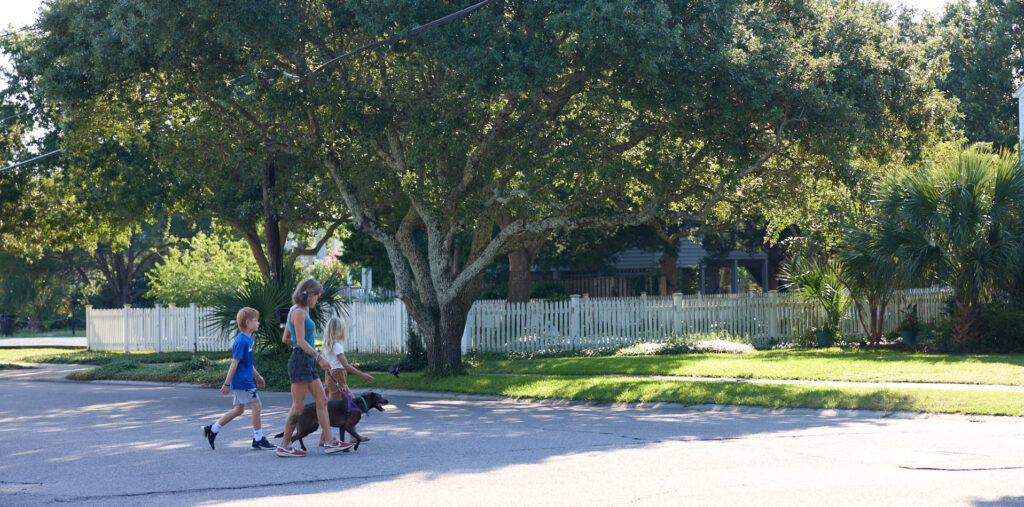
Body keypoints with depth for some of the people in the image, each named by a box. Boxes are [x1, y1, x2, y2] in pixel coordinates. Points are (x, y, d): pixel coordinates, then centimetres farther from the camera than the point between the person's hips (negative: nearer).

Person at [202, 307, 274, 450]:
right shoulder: (242, 341, -19)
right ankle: (258, 439, 1)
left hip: (246, 380, 10)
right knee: (256, 405, -6)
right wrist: (227, 384, -18)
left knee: (239, 409, 15)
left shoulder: (248, 339, 12)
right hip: (243, 381, -10)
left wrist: (257, 376, 28)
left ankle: (212, 430, 21)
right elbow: (235, 363, -19)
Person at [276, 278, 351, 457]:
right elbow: (301, 341, -19)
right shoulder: (299, 312, -12)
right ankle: (284, 446, 1)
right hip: (300, 361, -10)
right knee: (298, 406, -5)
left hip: (307, 363, 10)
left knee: (322, 400, 8)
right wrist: (319, 357, -22)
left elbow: (285, 338, 21)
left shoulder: (298, 311, 17)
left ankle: (328, 442, 7)